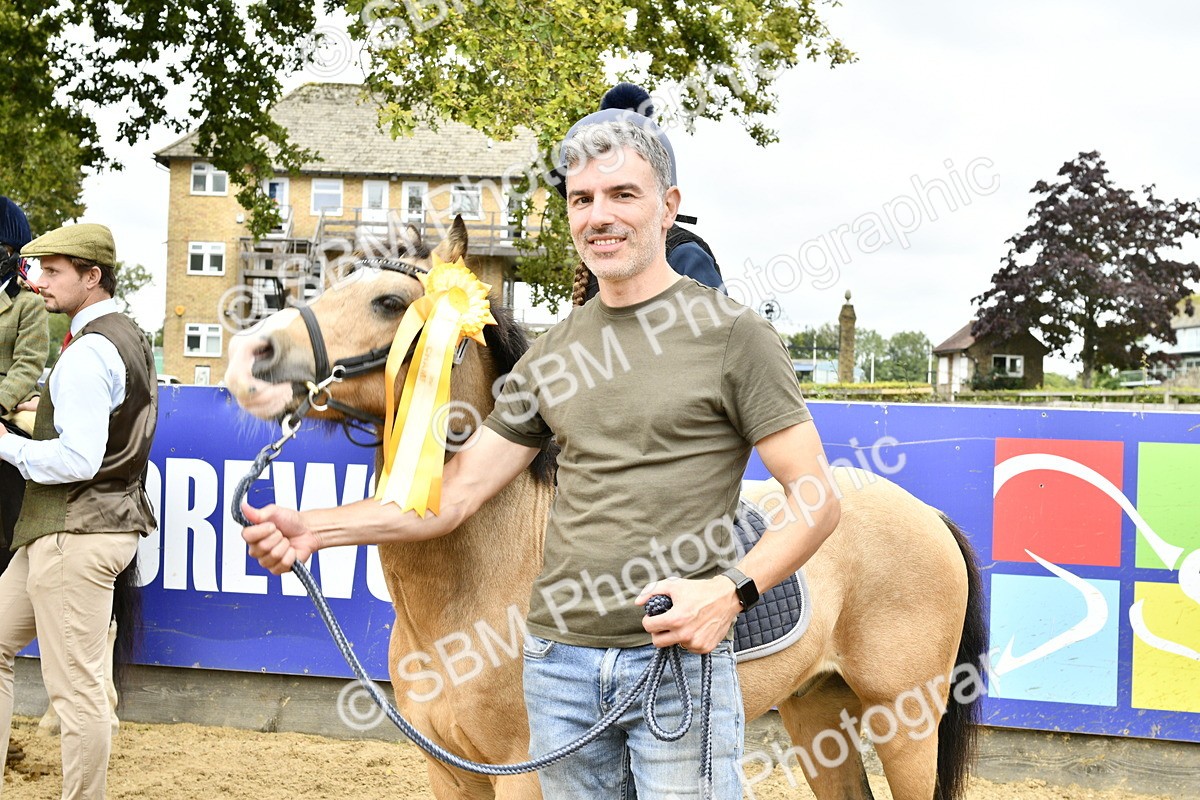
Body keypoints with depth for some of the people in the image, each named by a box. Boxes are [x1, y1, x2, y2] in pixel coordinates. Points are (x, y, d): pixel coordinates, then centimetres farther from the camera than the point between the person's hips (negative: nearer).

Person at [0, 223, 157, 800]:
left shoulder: (88, 352, -17)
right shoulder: (131, 338, 13)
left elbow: (77, 459, -24)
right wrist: (52, 411, 17)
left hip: (76, 530, -11)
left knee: (75, 687, -4)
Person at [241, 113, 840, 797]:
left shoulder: (733, 334, -4)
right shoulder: (555, 353, 11)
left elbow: (817, 499, -6)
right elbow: (457, 494, 9)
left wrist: (733, 590, -22)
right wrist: (312, 531, -2)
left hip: (679, 660, -5)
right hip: (559, 658, 5)